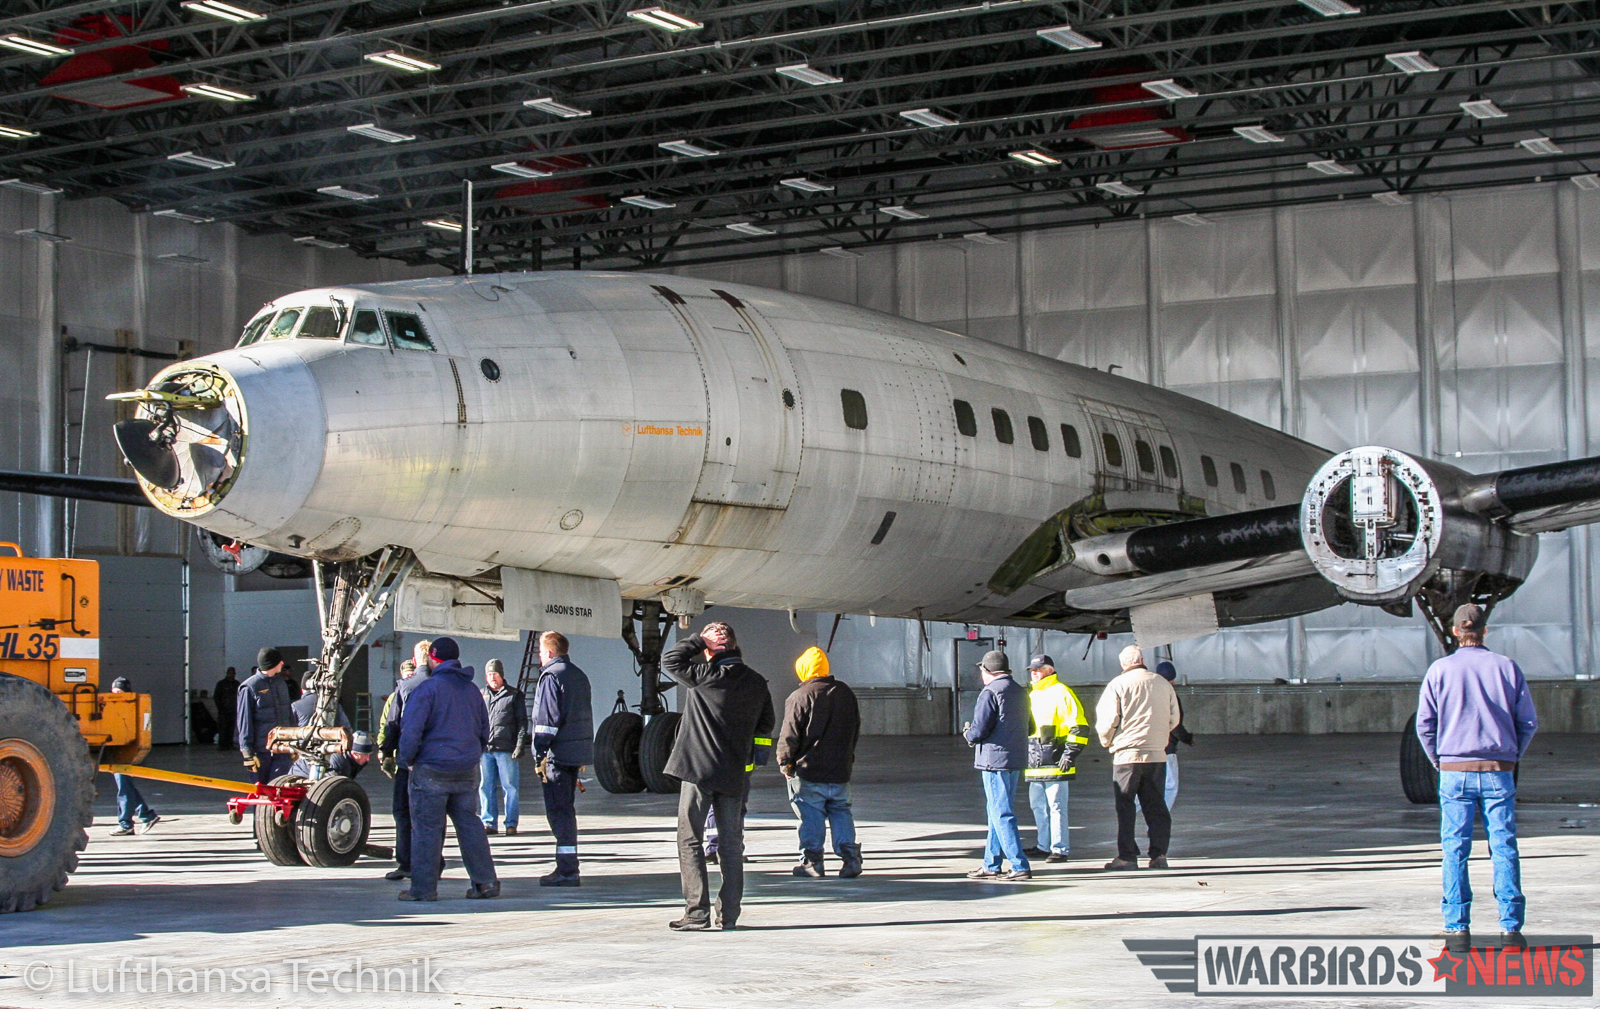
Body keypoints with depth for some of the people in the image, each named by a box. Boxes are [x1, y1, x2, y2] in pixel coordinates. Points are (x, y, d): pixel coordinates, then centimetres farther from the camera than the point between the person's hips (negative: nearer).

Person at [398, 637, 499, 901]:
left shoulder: (428, 688, -11)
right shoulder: (471, 689, 12)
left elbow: (411, 729, -16)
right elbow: (484, 730, 20)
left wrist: (408, 759, -3)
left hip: (432, 770, -6)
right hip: (467, 771, 6)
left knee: (426, 828, -1)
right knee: (469, 823, 13)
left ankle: (423, 887, 1)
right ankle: (485, 881, 11)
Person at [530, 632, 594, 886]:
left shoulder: (551, 676, -10)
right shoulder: (579, 675, 17)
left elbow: (547, 719, -17)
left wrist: (540, 755, -16)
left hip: (559, 752, -9)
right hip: (579, 751, 9)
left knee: (558, 810, -7)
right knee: (566, 809, 16)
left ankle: (567, 870, -11)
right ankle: (567, 867, 21)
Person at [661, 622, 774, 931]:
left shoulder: (707, 676, -11)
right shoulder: (757, 683, 7)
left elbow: (670, 661, 0)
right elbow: (765, 726, 14)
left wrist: (699, 639, 2)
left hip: (699, 770, -5)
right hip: (735, 775, 5)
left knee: (690, 841, 1)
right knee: (731, 844, 10)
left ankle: (697, 913, -5)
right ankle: (729, 915, 9)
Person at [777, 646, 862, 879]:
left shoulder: (800, 697, -12)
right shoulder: (846, 694, 9)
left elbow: (789, 734, -11)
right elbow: (856, 730, 17)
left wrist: (784, 761, 3)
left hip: (808, 772, -5)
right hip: (840, 771, 5)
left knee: (811, 816, 2)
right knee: (841, 812, 12)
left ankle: (811, 861, 3)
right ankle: (850, 857, 3)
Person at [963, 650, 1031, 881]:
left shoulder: (990, 693, -13)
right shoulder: (1020, 692, 14)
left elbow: (979, 730, -20)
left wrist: (969, 735, 5)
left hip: (995, 757, -9)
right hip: (1017, 759, 9)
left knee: (1001, 814, -7)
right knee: (997, 813, 16)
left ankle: (1020, 866, -11)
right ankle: (991, 865, 21)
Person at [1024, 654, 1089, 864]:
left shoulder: (1061, 692, -5)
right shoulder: (1032, 695, 20)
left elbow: (1079, 726, -9)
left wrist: (1070, 753, -14)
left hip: (1055, 759, -9)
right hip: (1035, 760, 9)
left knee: (1055, 805, -8)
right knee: (1037, 804, 11)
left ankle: (1060, 848, -4)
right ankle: (1045, 845, 20)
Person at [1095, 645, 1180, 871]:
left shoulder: (1117, 685, -6)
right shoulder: (1163, 684, 6)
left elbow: (1107, 721, -7)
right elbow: (1174, 719, 12)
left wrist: (1107, 741, 12)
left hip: (1127, 754, -4)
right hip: (1157, 754, 4)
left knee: (1125, 807, 2)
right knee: (1156, 806, 9)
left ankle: (1127, 856, 0)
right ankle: (1159, 854, 5)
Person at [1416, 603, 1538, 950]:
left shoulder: (1440, 670, 1)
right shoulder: (1506, 667, 3)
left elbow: (1424, 724, 1)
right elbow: (1529, 722, 4)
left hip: (1455, 771, -1)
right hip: (1500, 772, 1)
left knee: (1455, 851, 2)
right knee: (1504, 848, 3)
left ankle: (1457, 928, -1)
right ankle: (1510, 927, -1)